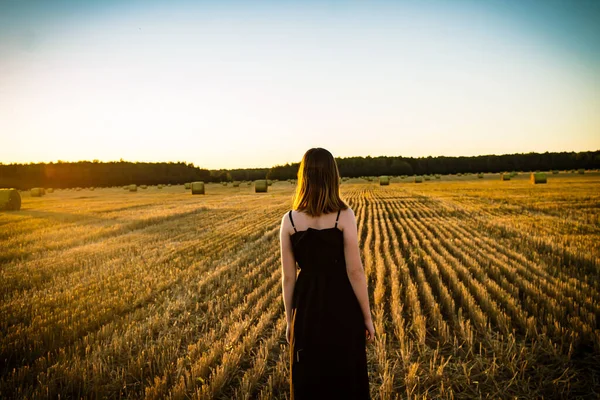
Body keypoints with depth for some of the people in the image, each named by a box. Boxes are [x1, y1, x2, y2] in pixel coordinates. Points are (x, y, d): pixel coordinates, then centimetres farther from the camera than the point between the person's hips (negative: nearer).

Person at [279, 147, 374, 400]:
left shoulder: (289, 220, -6)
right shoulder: (344, 215, -13)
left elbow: (288, 278, -2)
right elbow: (355, 272, -12)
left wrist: (290, 320, 10)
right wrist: (367, 317, -1)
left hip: (307, 308, 2)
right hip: (341, 307, -2)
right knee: (346, 379, 15)